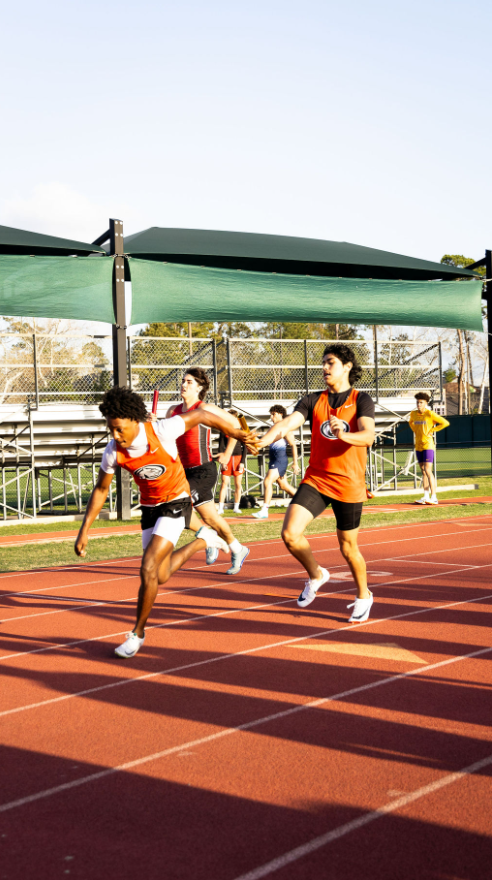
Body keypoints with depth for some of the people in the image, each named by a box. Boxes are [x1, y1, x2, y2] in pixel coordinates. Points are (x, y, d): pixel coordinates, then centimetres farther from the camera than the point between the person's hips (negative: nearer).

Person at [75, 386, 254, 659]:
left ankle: (137, 633, 1)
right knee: (161, 575, 14)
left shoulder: (161, 432, -28)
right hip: (149, 507, 5)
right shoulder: (113, 452, -16)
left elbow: (201, 415, -13)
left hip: (176, 504, -5)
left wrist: (240, 434, -4)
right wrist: (84, 530, -2)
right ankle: (203, 540, 39)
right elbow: (101, 490, 1)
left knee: (148, 569, -18)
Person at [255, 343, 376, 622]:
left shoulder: (361, 400, -2)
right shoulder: (313, 401, 6)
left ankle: (364, 596, 36)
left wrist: (345, 434, -40)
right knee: (290, 534, -14)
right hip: (315, 480, 3)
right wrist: (261, 441, -29)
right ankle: (316, 575, 16)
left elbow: (368, 436, -19)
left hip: (348, 484, -2)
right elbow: (287, 424, -10)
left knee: (348, 547, 8)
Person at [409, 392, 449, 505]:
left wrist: (432, 430, -9)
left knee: (428, 470, -13)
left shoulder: (430, 414, -11)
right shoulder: (413, 414, 7)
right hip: (418, 446, 7)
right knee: (423, 472, 10)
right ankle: (426, 497, 14)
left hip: (428, 446, -7)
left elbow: (445, 423, -9)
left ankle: (434, 497, -12)